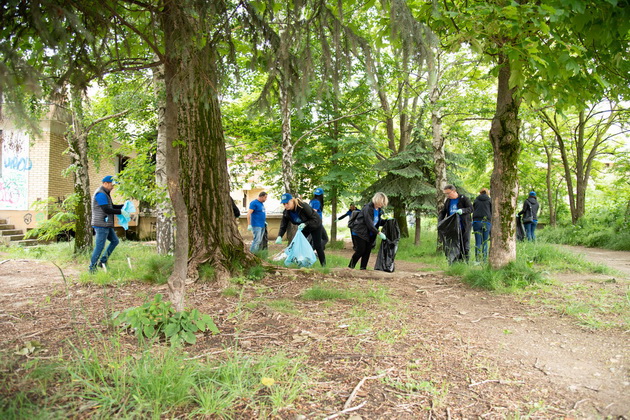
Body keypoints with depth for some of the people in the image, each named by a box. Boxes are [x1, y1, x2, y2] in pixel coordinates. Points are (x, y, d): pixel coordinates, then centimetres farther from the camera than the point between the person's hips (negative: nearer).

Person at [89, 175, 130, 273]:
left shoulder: (105, 193, 18)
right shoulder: (100, 194, -16)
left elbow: (111, 206, 21)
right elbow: (106, 210, -22)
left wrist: (124, 206, 8)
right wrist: (121, 212, -18)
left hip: (106, 225, 10)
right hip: (101, 225, -10)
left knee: (115, 241, 14)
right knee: (99, 246, -5)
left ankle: (103, 261, 18)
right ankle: (92, 267, 4)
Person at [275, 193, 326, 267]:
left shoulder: (303, 206, -36)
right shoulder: (286, 213, -18)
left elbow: (315, 219, -30)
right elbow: (283, 226, -16)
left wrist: (305, 224, -44)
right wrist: (279, 236, -33)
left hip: (315, 225, -6)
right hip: (303, 228, 6)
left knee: (317, 245, -3)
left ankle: (323, 264, 11)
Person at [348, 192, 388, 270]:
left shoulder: (379, 210, 5)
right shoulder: (368, 208, -22)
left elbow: (379, 221, 17)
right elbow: (369, 224, -25)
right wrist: (379, 233, -24)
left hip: (369, 234, 8)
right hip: (360, 232, -8)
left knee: (368, 251, 3)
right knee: (360, 250, -7)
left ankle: (363, 268, 10)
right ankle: (350, 267, 7)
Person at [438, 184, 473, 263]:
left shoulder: (463, 198, -4)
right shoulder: (448, 201, 12)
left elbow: (471, 208, -12)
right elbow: (443, 212, 17)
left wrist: (462, 210, -31)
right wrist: (440, 222, 0)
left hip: (464, 227, -5)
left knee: (465, 246, -2)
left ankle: (465, 262, 4)